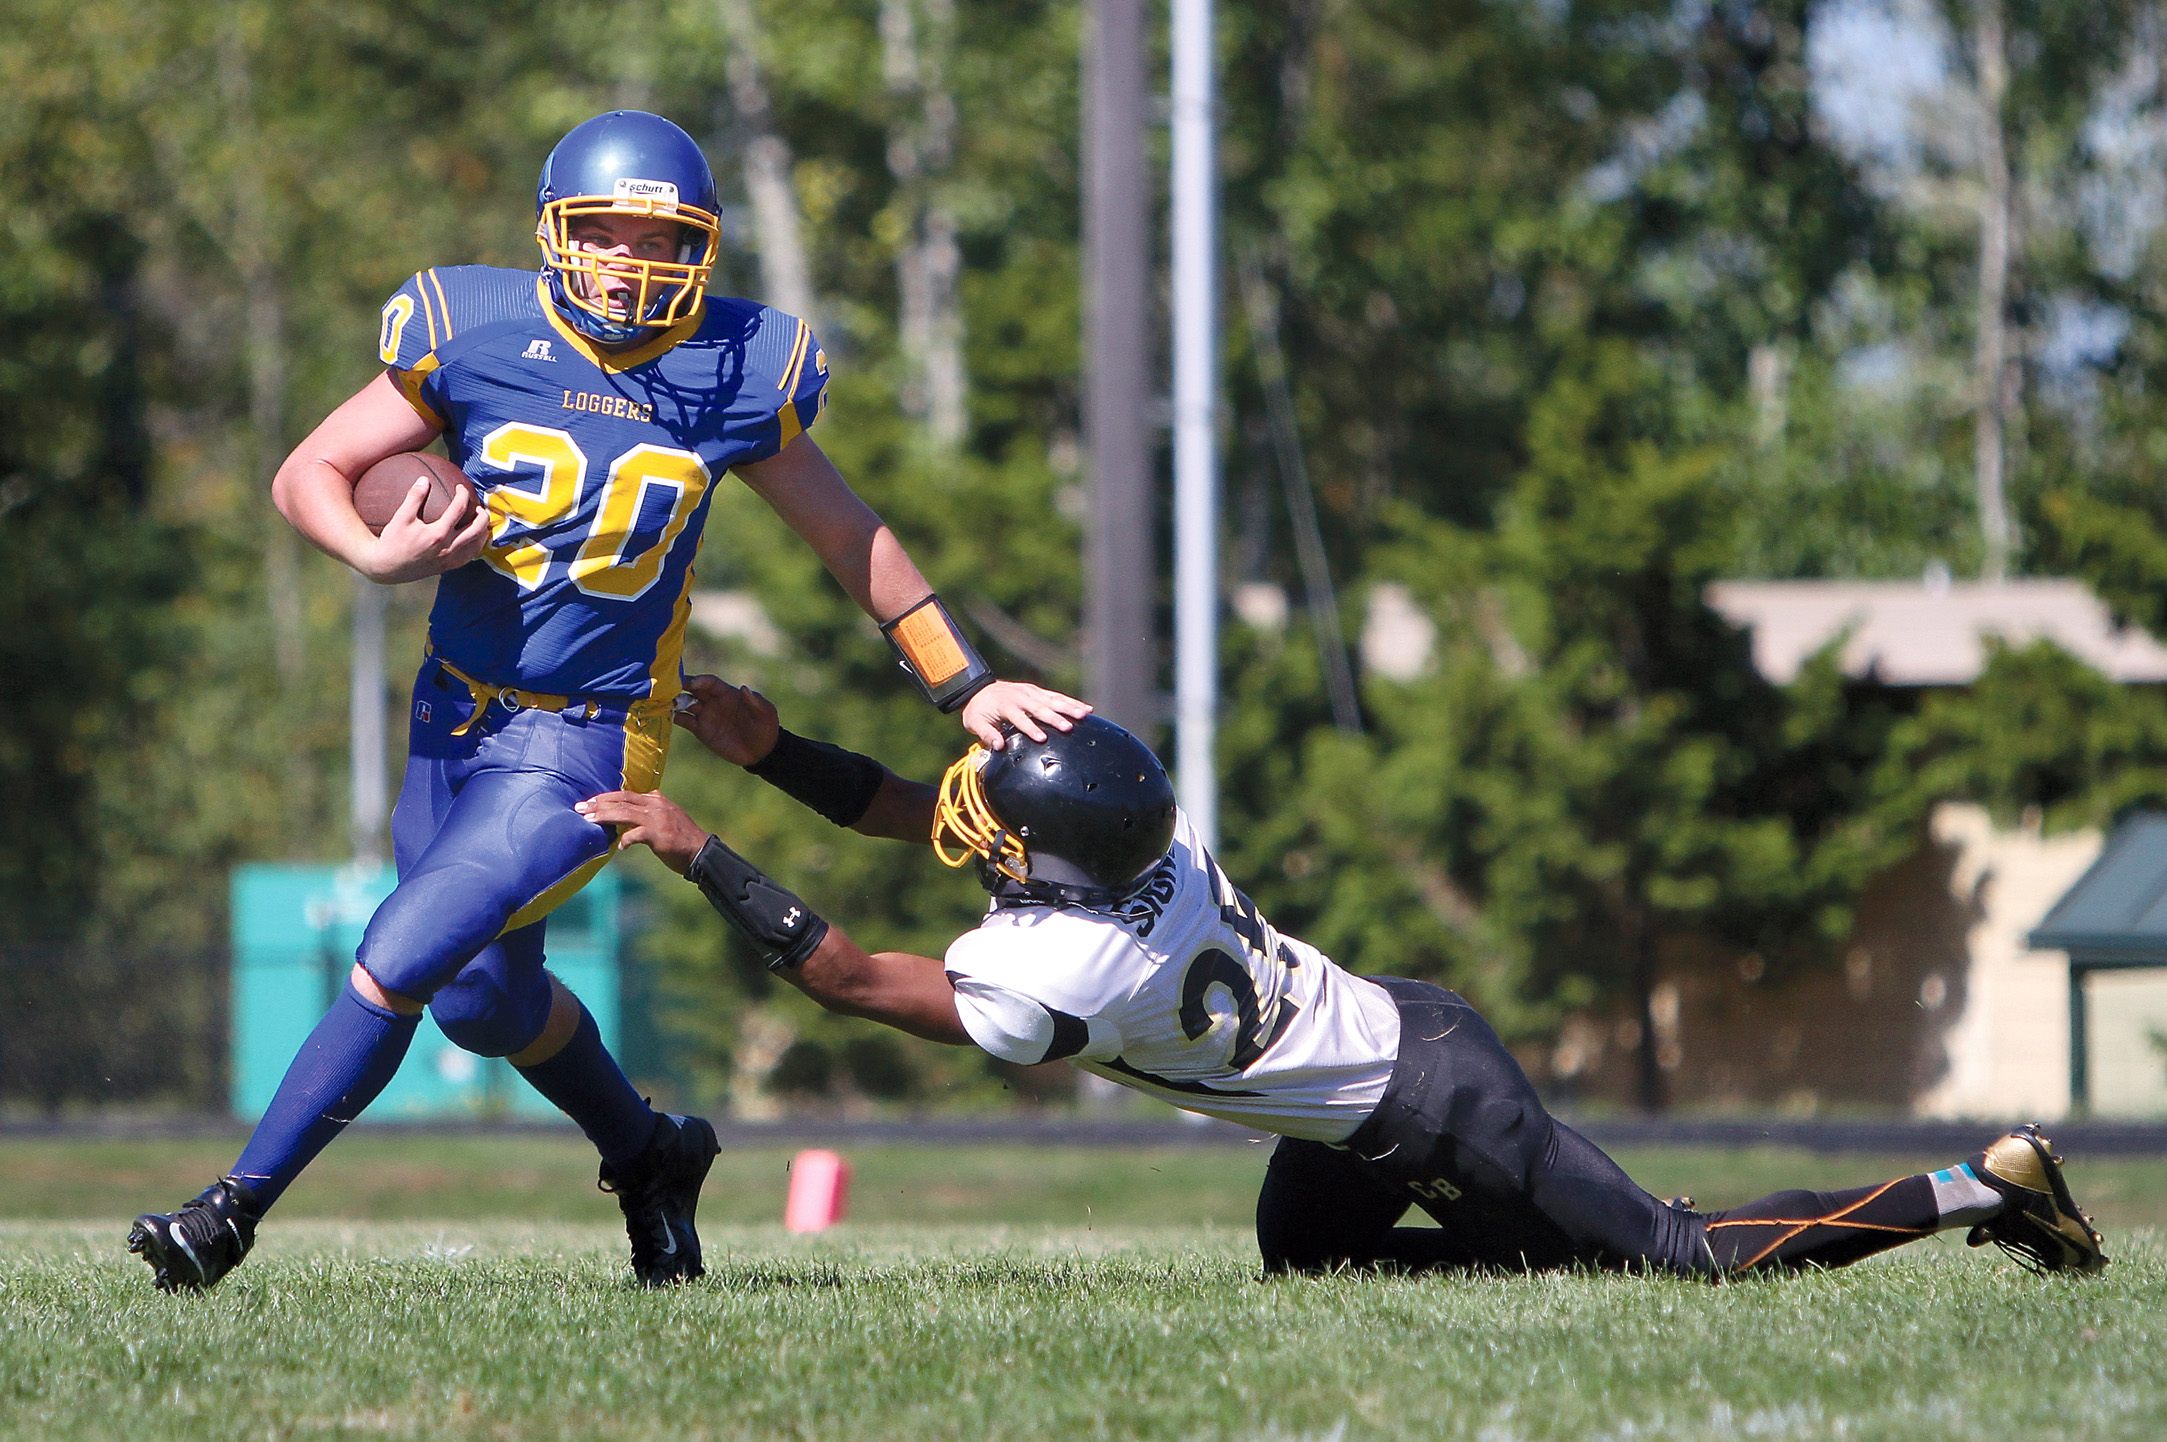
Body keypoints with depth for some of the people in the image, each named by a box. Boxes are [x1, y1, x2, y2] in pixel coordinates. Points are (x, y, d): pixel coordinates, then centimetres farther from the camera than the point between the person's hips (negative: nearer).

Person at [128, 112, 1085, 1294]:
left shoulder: (731, 374, -6)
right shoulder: (476, 339, -7)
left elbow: (852, 541, 10)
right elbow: (309, 474, 0)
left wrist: (965, 687, 13)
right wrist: (378, 555, -22)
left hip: (585, 745, -3)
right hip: (456, 719, 3)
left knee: (398, 962, -15)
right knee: (484, 997, 14)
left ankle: (237, 1208, -6)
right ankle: (648, 1159, 41)